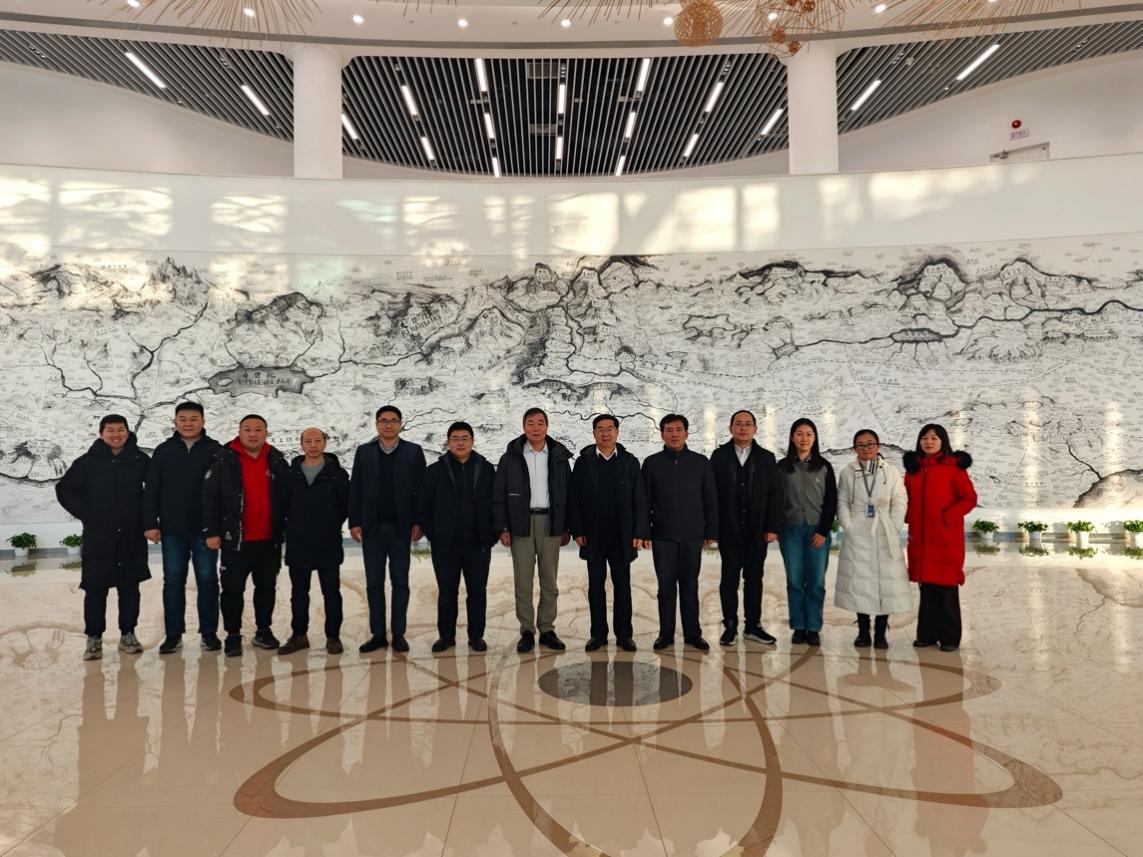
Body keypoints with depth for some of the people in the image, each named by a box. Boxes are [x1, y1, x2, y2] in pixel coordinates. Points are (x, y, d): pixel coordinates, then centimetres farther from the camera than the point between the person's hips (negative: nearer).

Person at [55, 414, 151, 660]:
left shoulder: (140, 460, 3)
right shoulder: (88, 462, 0)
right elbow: (64, 490, 6)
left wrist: (145, 514, 6)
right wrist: (87, 513, -1)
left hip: (132, 538, 1)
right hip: (98, 539, -1)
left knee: (130, 588, 8)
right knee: (95, 589, 0)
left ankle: (128, 634, 19)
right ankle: (94, 638, 10)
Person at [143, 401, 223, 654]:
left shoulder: (215, 450, -1)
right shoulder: (163, 451, 6)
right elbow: (151, 491, 6)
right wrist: (150, 524, -1)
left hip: (205, 530, -2)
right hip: (172, 530, 2)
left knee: (207, 581, 5)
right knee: (173, 581, 6)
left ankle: (209, 632, 14)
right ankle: (174, 634, 14)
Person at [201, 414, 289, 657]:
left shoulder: (277, 461, 5)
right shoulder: (224, 459, -5)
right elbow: (210, 496, -6)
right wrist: (211, 531, -10)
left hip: (269, 539, 3)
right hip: (235, 539, -3)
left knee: (267, 587, 12)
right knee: (233, 589, 3)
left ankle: (264, 631, 25)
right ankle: (233, 635, 15)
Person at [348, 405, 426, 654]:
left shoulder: (414, 452, 2)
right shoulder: (364, 452, 7)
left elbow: (421, 489, -2)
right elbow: (355, 489, 4)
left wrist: (418, 522, -8)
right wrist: (354, 522, -3)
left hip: (401, 527, -2)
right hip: (372, 528, 2)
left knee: (400, 582, 4)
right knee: (374, 583, 6)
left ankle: (398, 634, 11)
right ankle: (377, 634, 13)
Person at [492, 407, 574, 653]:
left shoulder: (559, 456, 6)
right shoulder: (511, 457, 2)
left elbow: (568, 494, 8)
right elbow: (499, 495, 2)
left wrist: (566, 528, 5)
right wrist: (502, 527, -5)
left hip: (550, 523, 1)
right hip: (521, 524, -1)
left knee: (549, 581, 5)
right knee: (523, 581, 1)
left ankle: (547, 629, 15)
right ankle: (527, 631, 10)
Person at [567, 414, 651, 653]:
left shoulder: (630, 462, 3)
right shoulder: (583, 462, 2)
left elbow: (640, 500, 0)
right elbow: (574, 499, 0)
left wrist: (640, 532, -6)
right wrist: (577, 531, -7)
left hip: (622, 537, 0)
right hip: (593, 537, 0)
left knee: (622, 585, 6)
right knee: (596, 586, 7)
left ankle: (624, 634, 14)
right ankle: (598, 634, 15)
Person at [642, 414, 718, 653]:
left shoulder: (701, 462, 4)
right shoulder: (652, 463, 4)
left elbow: (711, 499, 5)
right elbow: (645, 501, 4)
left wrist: (711, 532, 2)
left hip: (692, 536, 0)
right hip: (663, 536, 0)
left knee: (690, 587, 6)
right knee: (666, 587, 5)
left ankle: (693, 633, 15)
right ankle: (666, 634, 14)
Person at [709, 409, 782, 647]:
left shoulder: (767, 458, 7)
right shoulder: (719, 456, 3)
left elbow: (774, 494, 3)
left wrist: (773, 527, -4)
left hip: (757, 530, 2)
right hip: (729, 530, -1)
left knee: (754, 579, 8)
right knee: (729, 578, 3)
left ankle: (753, 626, 16)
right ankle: (730, 626, 11)